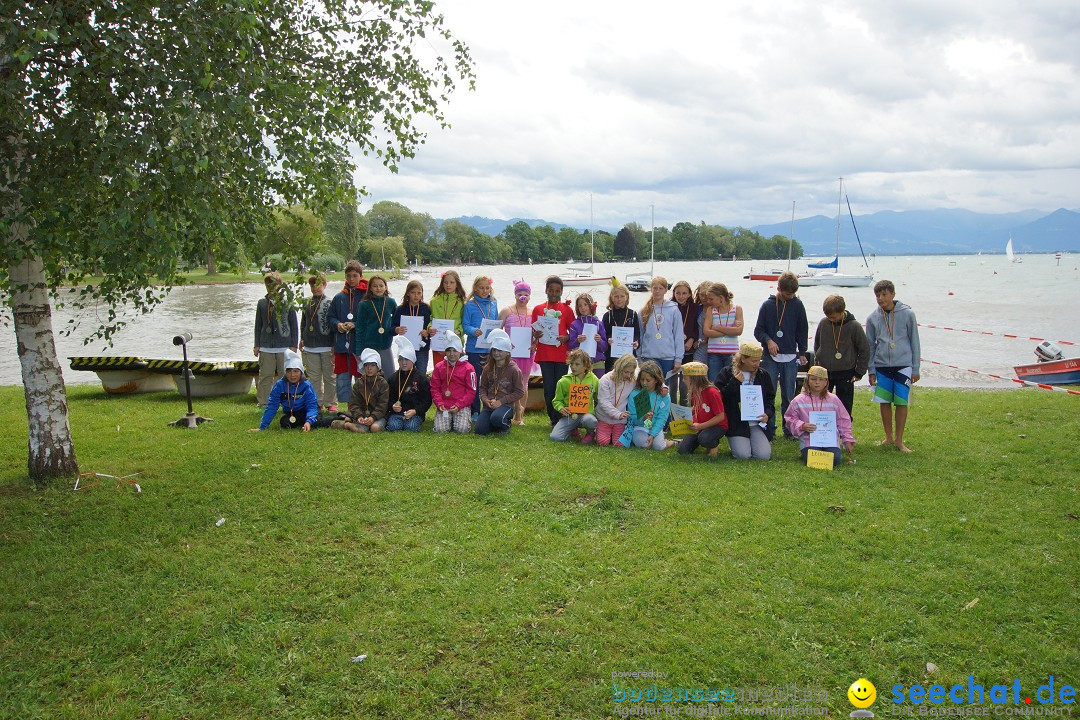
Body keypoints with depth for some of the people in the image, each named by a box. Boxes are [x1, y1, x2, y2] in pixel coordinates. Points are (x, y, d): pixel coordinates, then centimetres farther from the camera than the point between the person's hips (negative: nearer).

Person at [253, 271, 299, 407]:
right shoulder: (262, 303, 10)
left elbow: (294, 324, 4)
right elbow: (258, 325, 14)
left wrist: (294, 345, -1)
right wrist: (257, 345, 9)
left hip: (285, 347, -2)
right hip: (266, 347, 2)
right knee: (265, 377, 3)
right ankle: (263, 404, 10)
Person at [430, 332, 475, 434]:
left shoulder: (468, 368, 1)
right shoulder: (439, 367, 9)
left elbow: (471, 391, -2)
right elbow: (434, 388, 8)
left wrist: (459, 405, -11)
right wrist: (439, 403, -8)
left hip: (462, 405, -2)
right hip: (444, 405, 2)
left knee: (462, 429, -19)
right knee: (440, 429, -17)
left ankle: (467, 418, 16)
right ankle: (449, 420, 18)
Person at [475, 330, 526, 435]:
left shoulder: (514, 369, -6)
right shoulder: (488, 368, 9)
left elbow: (520, 392, -7)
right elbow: (483, 387, 15)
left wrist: (501, 401, -13)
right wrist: (484, 398, -8)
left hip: (506, 404, -4)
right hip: (490, 403, 4)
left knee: (496, 417, -36)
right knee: (480, 429, -15)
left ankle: (506, 424, 1)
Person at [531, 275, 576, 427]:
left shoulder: (567, 309, 7)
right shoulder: (538, 309, 10)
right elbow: (533, 331, 11)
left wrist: (566, 338, -13)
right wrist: (536, 334, -11)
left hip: (562, 353, -1)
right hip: (544, 354, 1)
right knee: (548, 388, 2)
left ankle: (559, 419, 7)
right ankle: (553, 418, 13)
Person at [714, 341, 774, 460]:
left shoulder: (763, 375, 10)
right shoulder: (727, 373, -1)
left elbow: (770, 397, 15)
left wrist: (767, 413, -4)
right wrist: (734, 383, -16)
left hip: (758, 423, 3)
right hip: (737, 424, -3)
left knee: (764, 455, -14)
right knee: (743, 455, -20)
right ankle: (735, 443, 15)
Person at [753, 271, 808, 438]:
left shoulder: (797, 305, 3)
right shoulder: (767, 305, 0)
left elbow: (802, 330, 9)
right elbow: (758, 330, 3)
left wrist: (802, 352, 6)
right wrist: (768, 340, -15)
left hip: (790, 357, 1)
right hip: (770, 357, -1)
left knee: (788, 396, 6)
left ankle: (789, 429, 15)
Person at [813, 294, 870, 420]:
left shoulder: (854, 326, -13)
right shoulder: (823, 323, -4)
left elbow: (865, 349, -5)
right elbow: (816, 344, 13)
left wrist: (859, 372, -5)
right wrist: (818, 361, 10)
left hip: (845, 373, -3)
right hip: (824, 371, 3)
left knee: (844, 407, 5)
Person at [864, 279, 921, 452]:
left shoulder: (907, 313, -3)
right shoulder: (873, 318, 3)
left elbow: (914, 341, 2)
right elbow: (870, 345, 10)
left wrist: (915, 369, 1)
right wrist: (871, 370, 6)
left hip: (903, 365, -2)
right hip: (882, 365, 2)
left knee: (902, 402, -1)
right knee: (884, 402, 7)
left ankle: (899, 440, 9)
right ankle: (889, 437, 20)